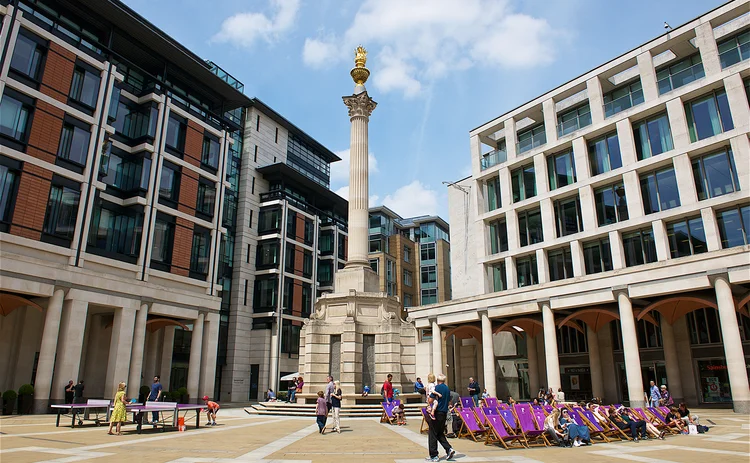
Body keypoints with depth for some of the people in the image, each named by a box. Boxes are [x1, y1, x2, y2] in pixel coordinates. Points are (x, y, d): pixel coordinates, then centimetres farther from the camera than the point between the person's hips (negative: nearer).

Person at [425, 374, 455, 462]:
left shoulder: (436, 388, -11)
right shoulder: (447, 389, 9)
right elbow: (449, 401, 16)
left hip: (437, 413, -7)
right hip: (444, 413, 7)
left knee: (432, 434, 2)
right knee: (440, 434, 18)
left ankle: (434, 456, 4)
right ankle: (449, 449, 3)